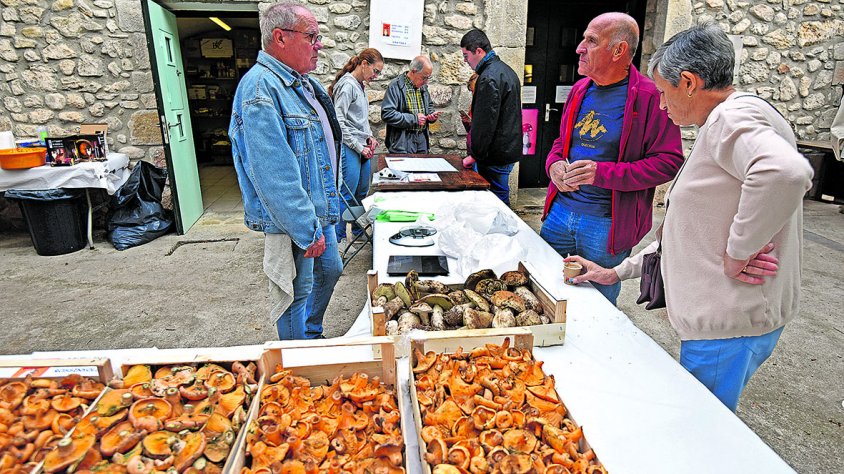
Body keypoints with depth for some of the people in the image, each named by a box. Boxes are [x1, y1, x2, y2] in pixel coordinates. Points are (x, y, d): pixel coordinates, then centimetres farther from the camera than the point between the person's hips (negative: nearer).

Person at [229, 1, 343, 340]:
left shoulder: (304, 83, 10)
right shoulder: (261, 87, -21)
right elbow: (274, 174, -28)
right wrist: (307, 231, -26)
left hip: (319, 210, 10)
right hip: (293, 220, -10)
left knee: (329, 271, 22)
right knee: (297, 293, 5)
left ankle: (312, 337, 44)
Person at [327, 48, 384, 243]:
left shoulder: (361, 85, 15)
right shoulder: (347, 85, -14)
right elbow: (338, 121, -19)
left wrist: (369, 136, 8)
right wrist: (359, 146, -16)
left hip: (362, 148, 10)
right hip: (349, 148, -9)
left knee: (362, 193, 16)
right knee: (347, 195, -5)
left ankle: (359, 232, 29)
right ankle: (337, 239, 6)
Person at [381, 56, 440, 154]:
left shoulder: (423, 86, 14)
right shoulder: (395, 86, -11)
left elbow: (429, 106, 31)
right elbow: (386, 114, -20)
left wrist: (431, 115, 6)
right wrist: (414, 119, -18)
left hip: (422, 140, 7)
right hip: (402, 142, -7)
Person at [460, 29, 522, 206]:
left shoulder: (489, 78, -17)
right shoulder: (506, 70, 16)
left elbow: (485, 122, -21)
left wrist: (474, 155, -12)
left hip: (496, 155, -10)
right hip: (510, 149, 10)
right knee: (501, 199, 16)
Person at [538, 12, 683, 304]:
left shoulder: (650, 97, -11)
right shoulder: (581, 89, 8)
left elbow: (668, 163, -14)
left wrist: (603, 173, -24)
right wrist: (554, 163, -4)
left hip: (607, 224, -5)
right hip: (560, 211, 6)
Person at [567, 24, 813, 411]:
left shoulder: (732, 118, -15)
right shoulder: (720, 129, 17)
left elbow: (786, 172, -39)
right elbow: (692, 234, 21)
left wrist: (736, 254, -25)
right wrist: (617, 273, 18)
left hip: (728, 325, -10)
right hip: (720, 320, 10)